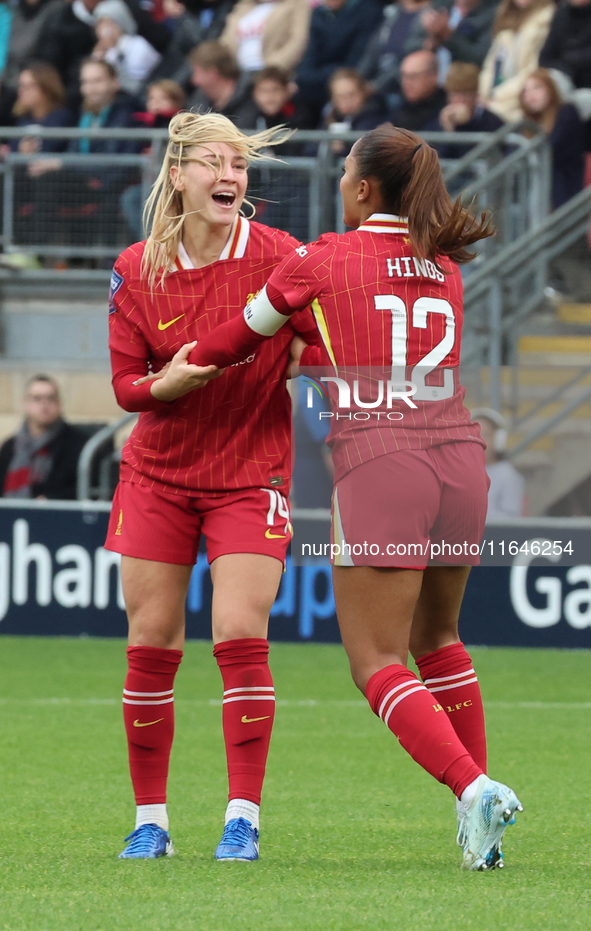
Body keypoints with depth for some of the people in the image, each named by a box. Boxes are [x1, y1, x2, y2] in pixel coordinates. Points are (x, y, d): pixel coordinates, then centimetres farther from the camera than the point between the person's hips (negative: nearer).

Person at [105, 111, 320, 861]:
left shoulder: (277, 257, -10)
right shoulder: (135, 271, -4)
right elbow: (125, 385, -2)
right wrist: (169, 383, -22)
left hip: (251, 474, -2)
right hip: (158, 474, 2)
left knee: (240, 636, -13)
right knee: (150, 643, 2)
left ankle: (243, 818, -6)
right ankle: (150, 820, 12)